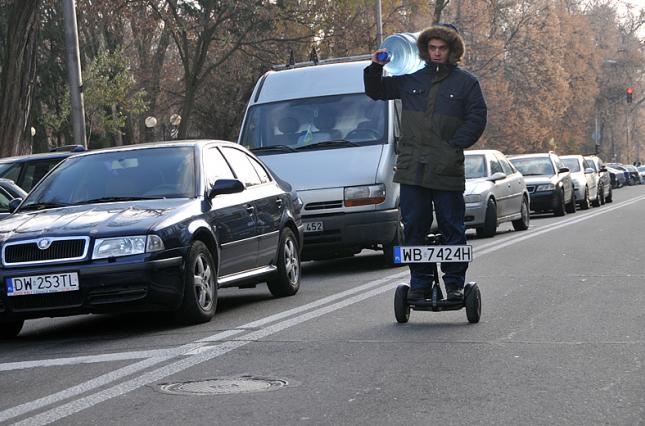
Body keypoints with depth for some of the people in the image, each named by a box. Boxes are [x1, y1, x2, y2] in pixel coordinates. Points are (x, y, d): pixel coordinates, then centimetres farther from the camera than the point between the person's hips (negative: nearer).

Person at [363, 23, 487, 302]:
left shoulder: (466, 83, 5)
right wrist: (376, 68, 7)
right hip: (412, 169, 3)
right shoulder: (411, 80, 15)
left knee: (452, 230, 1)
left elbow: (477, 119, -1)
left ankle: (455, 284, 8)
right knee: (414, 229, 4)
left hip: (447, 171, -3)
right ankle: (419, 284, 12)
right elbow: (376, 91, 26)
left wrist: (454, 146, -11)